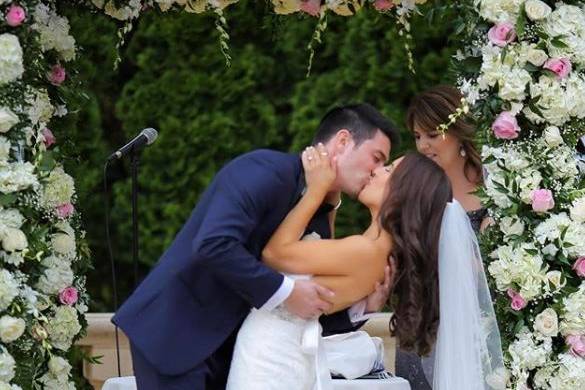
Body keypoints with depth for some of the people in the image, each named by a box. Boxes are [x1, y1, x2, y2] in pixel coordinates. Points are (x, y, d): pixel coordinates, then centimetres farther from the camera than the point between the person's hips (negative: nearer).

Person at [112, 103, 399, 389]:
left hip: (225, 347, 9)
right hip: (173, 333, -9)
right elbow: (213, 244, -30)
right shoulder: (266, 170, -16)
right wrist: (285, 292, -25)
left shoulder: (318, 218, 10)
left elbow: (309, 318, 12)